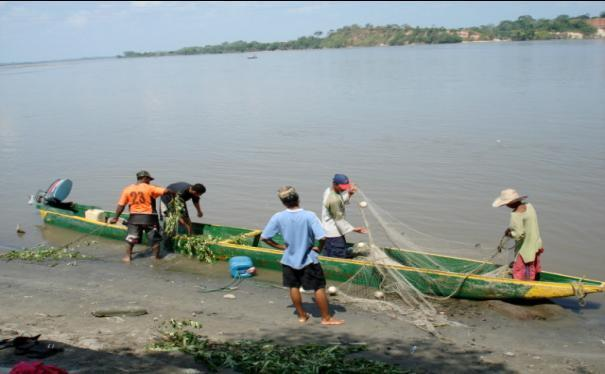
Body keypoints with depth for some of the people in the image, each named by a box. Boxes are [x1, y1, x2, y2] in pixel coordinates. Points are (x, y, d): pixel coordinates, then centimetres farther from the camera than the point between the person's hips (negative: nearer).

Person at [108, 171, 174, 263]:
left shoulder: (127, 189, -1)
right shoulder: (149, 188, -8)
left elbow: (121, 205, 0)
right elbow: (165, 191, -11)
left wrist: (115, 218, 7)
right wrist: (174, 193, 8)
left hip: (134, 217, 2)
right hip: (148, 217, -2)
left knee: (130, 238, 14)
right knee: (154, 238, 11)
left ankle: (128, 256, 13)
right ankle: (156, 256, 16)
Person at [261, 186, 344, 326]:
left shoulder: (278, 218, -13)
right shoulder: (309, 216, -21)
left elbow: (264, 237, -8)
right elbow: (321, 237, -26)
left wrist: (280, 246, 2)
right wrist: (319, 248, -6)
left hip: (289, 260, 3)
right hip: (309, 260, -2)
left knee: (294, 287, 19)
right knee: (319, 288, 9)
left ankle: (302, 315, 30)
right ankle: (326, 318, 16)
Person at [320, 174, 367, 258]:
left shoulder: (329, 190, 4)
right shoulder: (333, 199, -25)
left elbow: (343, 201, 20)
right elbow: (339, 219, -20)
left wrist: (349, 193, 2)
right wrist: (353, 229, -17)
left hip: (328, 232, 10)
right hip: (333, 235, -10)